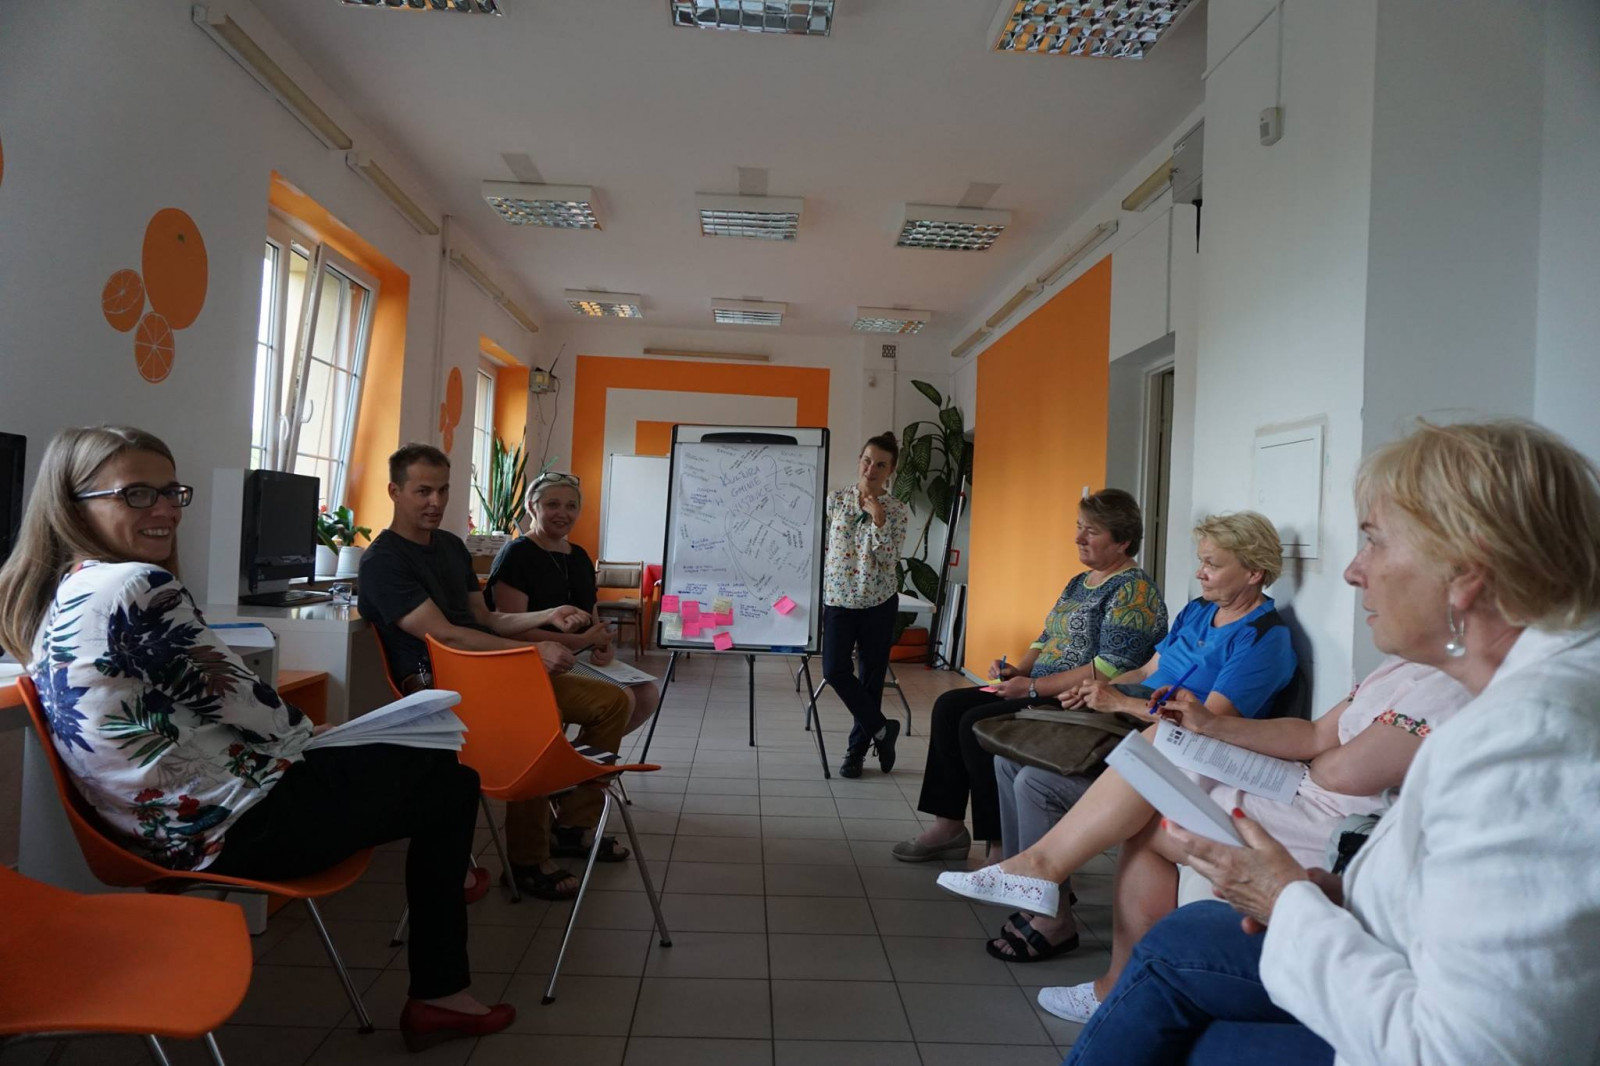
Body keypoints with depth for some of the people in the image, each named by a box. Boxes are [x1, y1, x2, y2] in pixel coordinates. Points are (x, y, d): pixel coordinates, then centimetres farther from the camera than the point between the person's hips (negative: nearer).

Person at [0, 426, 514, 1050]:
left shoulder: (54, 598, 8)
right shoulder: (138, 586, -22)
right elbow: (239, 702, -18)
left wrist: (301, 733, 13)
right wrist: (310, 734, 3)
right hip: (236, 823, -10)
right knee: (451, 785, 5)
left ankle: (437, 885, 47)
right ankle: (439, 994, 14)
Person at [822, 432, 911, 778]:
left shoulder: (898, 510, -3)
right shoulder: (836, 499, 1)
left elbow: (887, 559, -11)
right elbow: (820, 546, 7)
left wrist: (877, 518, -20)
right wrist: (816, 589, 4)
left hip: (878, 603, -1)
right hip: (838, 599, 1)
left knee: (871, 677, 5)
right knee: (835, 671, -8)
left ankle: (857, 749, 21)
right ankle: (881, 728, 11)